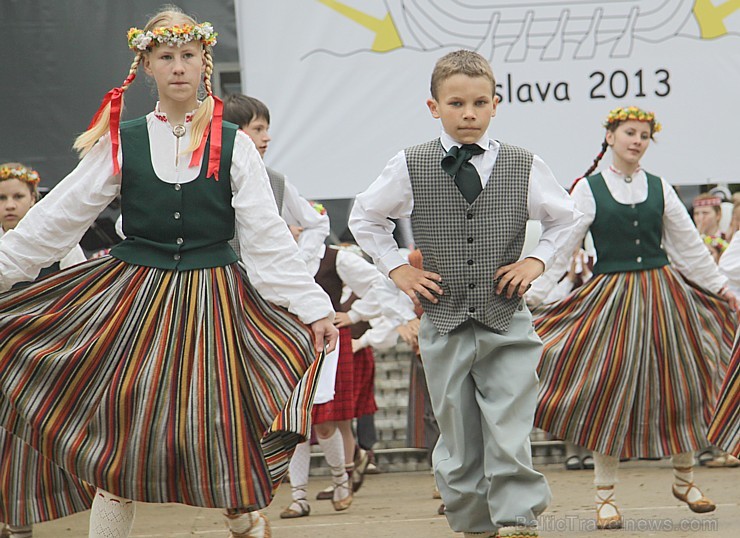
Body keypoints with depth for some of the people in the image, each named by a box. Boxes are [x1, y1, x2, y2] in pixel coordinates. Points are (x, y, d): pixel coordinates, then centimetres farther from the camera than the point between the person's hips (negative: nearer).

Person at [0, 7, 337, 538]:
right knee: (118, 438, 0)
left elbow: (268, 237, -1)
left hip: (213, 304, 0)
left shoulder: (233, 145, 0)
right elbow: (57, 217, 3)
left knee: (221, 432, 1)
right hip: (133, 299, 1)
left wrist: (314, 308, -8)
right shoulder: (121, 142, 1)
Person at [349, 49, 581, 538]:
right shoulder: (409, 168, 0)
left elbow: (567, 219, 17)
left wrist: (537, 260, 3)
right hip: (444, 327, 1)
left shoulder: (525, 167, 1)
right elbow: (365, 218, 15)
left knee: (509, 441, -10)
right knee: (459, 447, 6)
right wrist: (397, 268, 6)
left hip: (507, 327, -1)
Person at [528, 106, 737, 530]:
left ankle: (685, 478, 24)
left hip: (662, 296, 3)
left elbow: (690, 245, 13)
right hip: (611, 298, -3)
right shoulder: (589, 190, -2)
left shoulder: (660, 189, 6)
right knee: (610, 394, -2)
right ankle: (606, 495, 7)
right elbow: (560, 248, -3)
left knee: (678, 387, 6)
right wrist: (529, 295, -9)